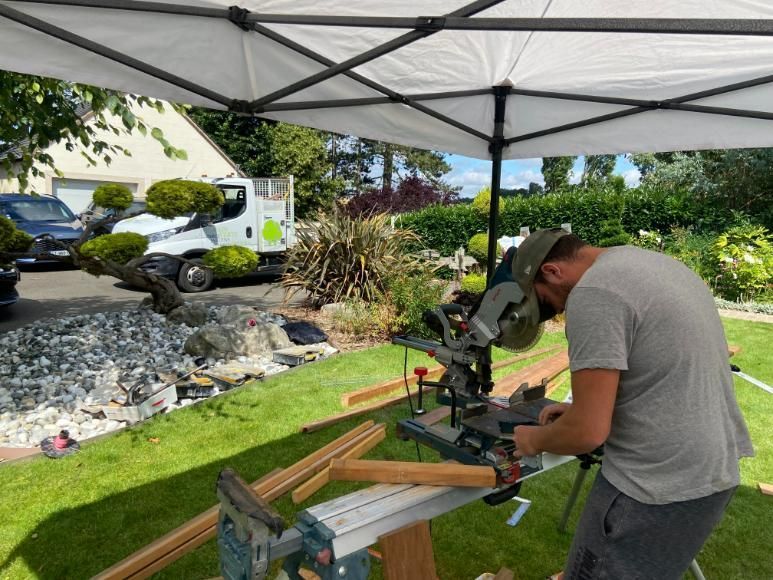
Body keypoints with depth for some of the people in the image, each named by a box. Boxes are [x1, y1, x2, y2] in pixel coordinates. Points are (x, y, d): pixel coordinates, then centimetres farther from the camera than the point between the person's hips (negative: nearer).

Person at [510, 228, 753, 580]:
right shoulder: (654, 264, 11)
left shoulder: (593, 292, -20)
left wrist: (535, 439, -3)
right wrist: (582, 407, 18)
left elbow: (588, 432, -22)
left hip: (659, 487, -9)